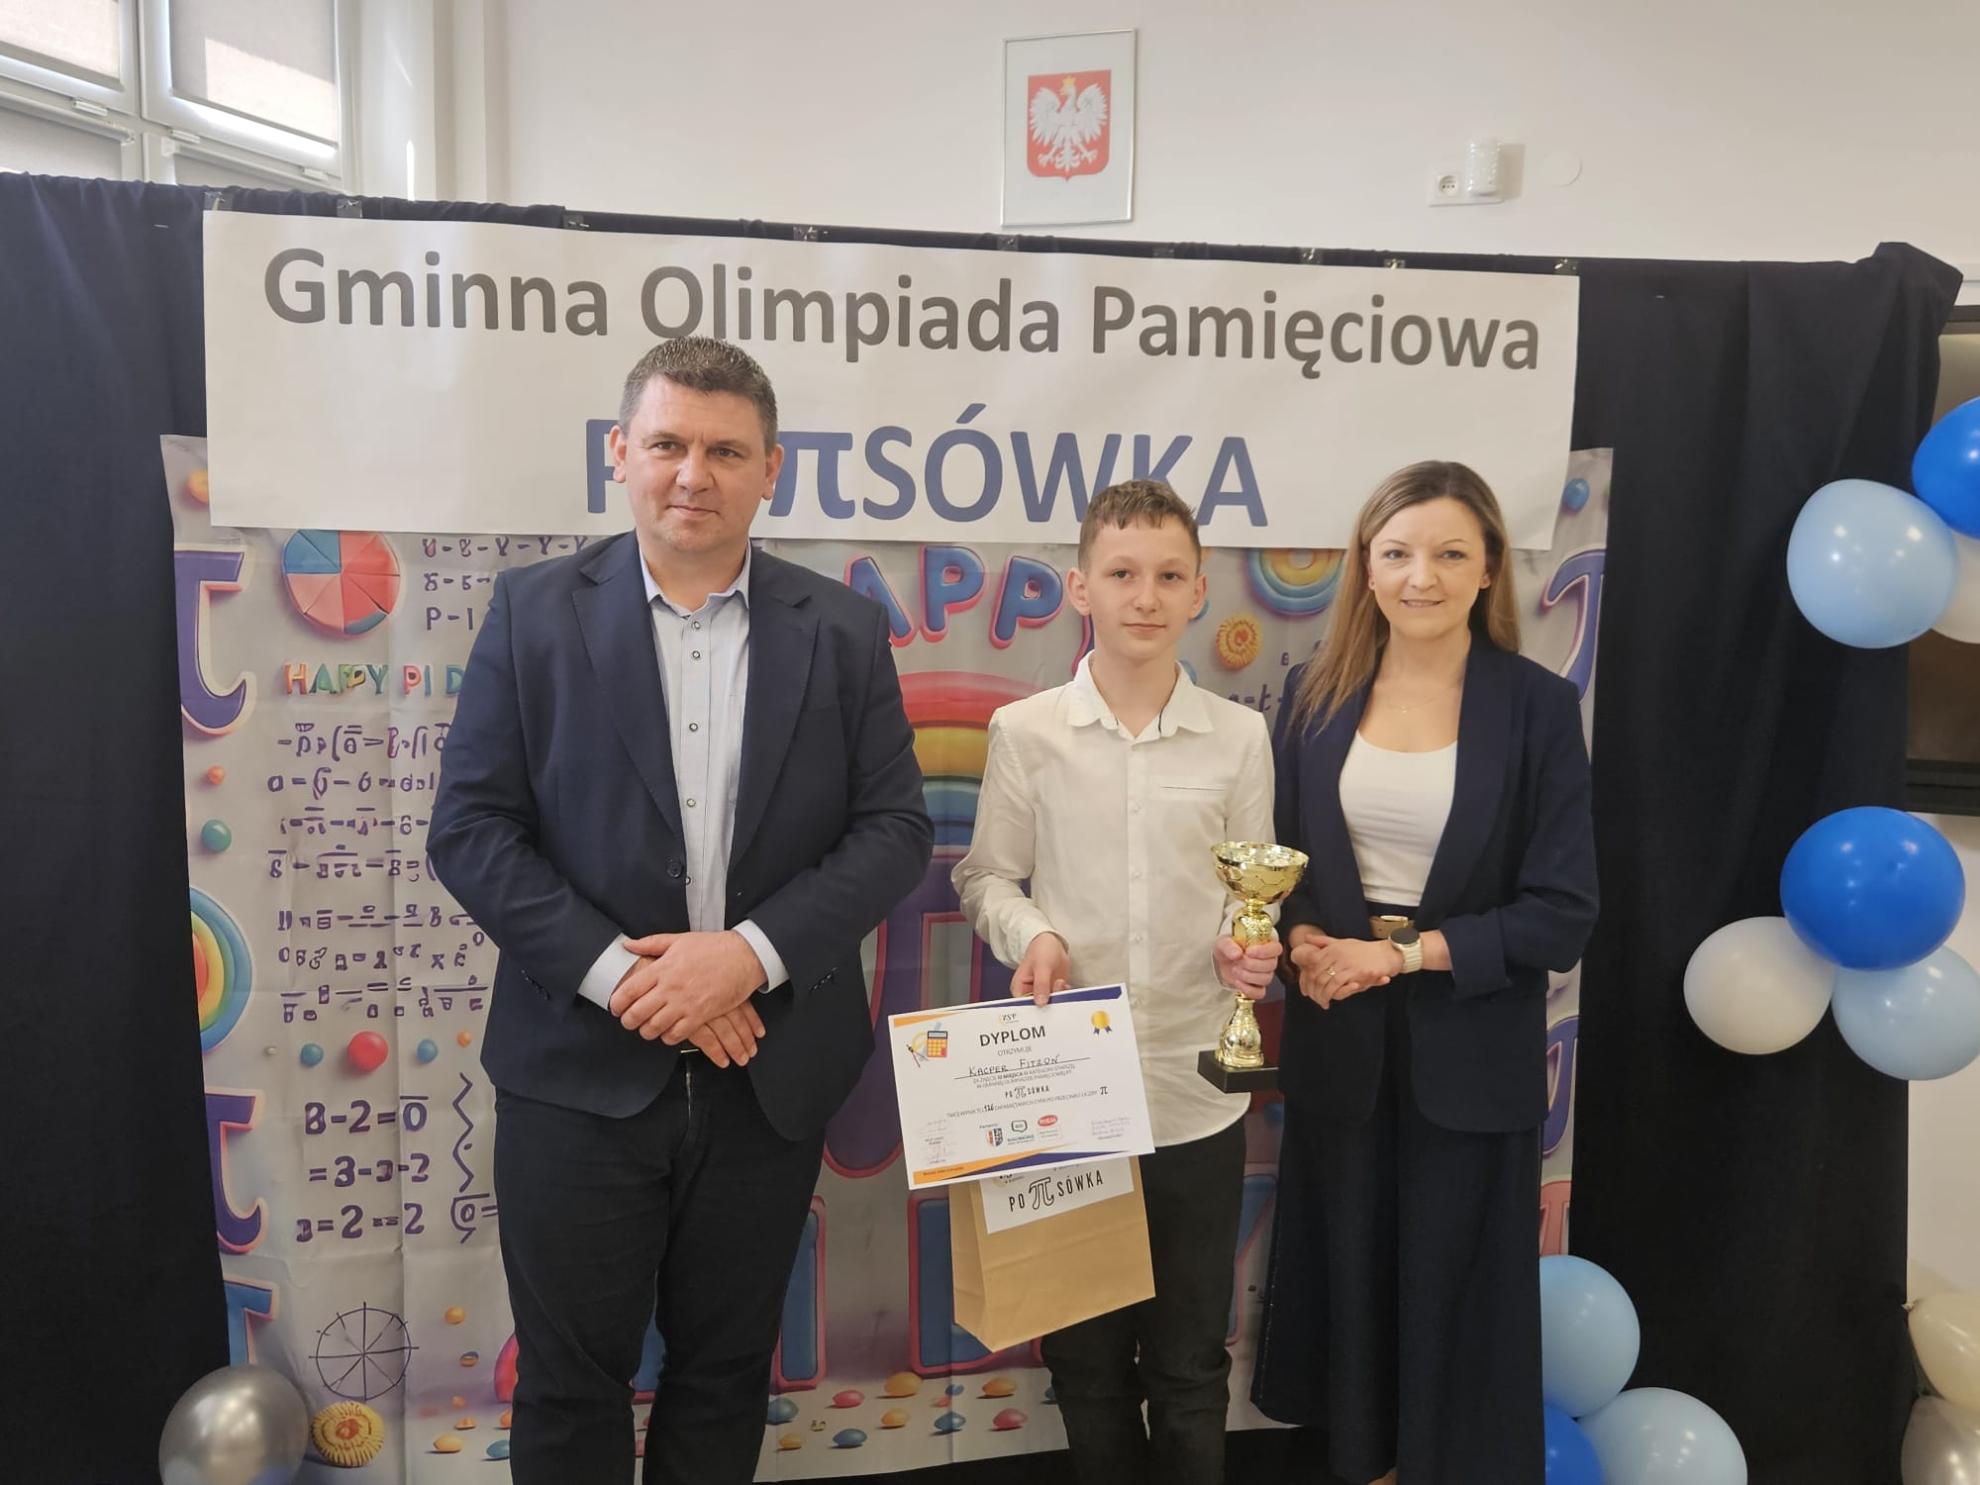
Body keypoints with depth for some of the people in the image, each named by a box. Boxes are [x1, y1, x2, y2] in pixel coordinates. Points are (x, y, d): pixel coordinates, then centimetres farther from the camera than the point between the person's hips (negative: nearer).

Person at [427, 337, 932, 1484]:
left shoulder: (843, 631, 1)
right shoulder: (537, 612, -1)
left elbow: (896, 828, -3)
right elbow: (471, 828, -5)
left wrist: (751, 953, -16)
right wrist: (618, 972, -16)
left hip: (768, 1075, 1)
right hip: (582, 1073, -1)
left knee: (727, 1371, 18)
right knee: (570, 1383, 13)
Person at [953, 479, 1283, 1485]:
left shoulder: (1239, 736, 0)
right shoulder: (1025, 732, -4)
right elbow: (986, 876, 4)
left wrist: (1250, 949, -11)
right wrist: (1030, 933, -15)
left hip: (1196, 1086, 1)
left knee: (1190, 1363, 15)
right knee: (1084, 1350, 16)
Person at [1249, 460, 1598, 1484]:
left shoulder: (1539, 707, -8)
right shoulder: (1316, 694, 0)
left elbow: (1562, 912, -10)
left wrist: (1406, 955, -15)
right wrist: (1301, 940, -14)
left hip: (1469, 1054, -2)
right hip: (1339, 1043, 3)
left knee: (1456, 1295, 12)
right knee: (1348, 1275, 16)